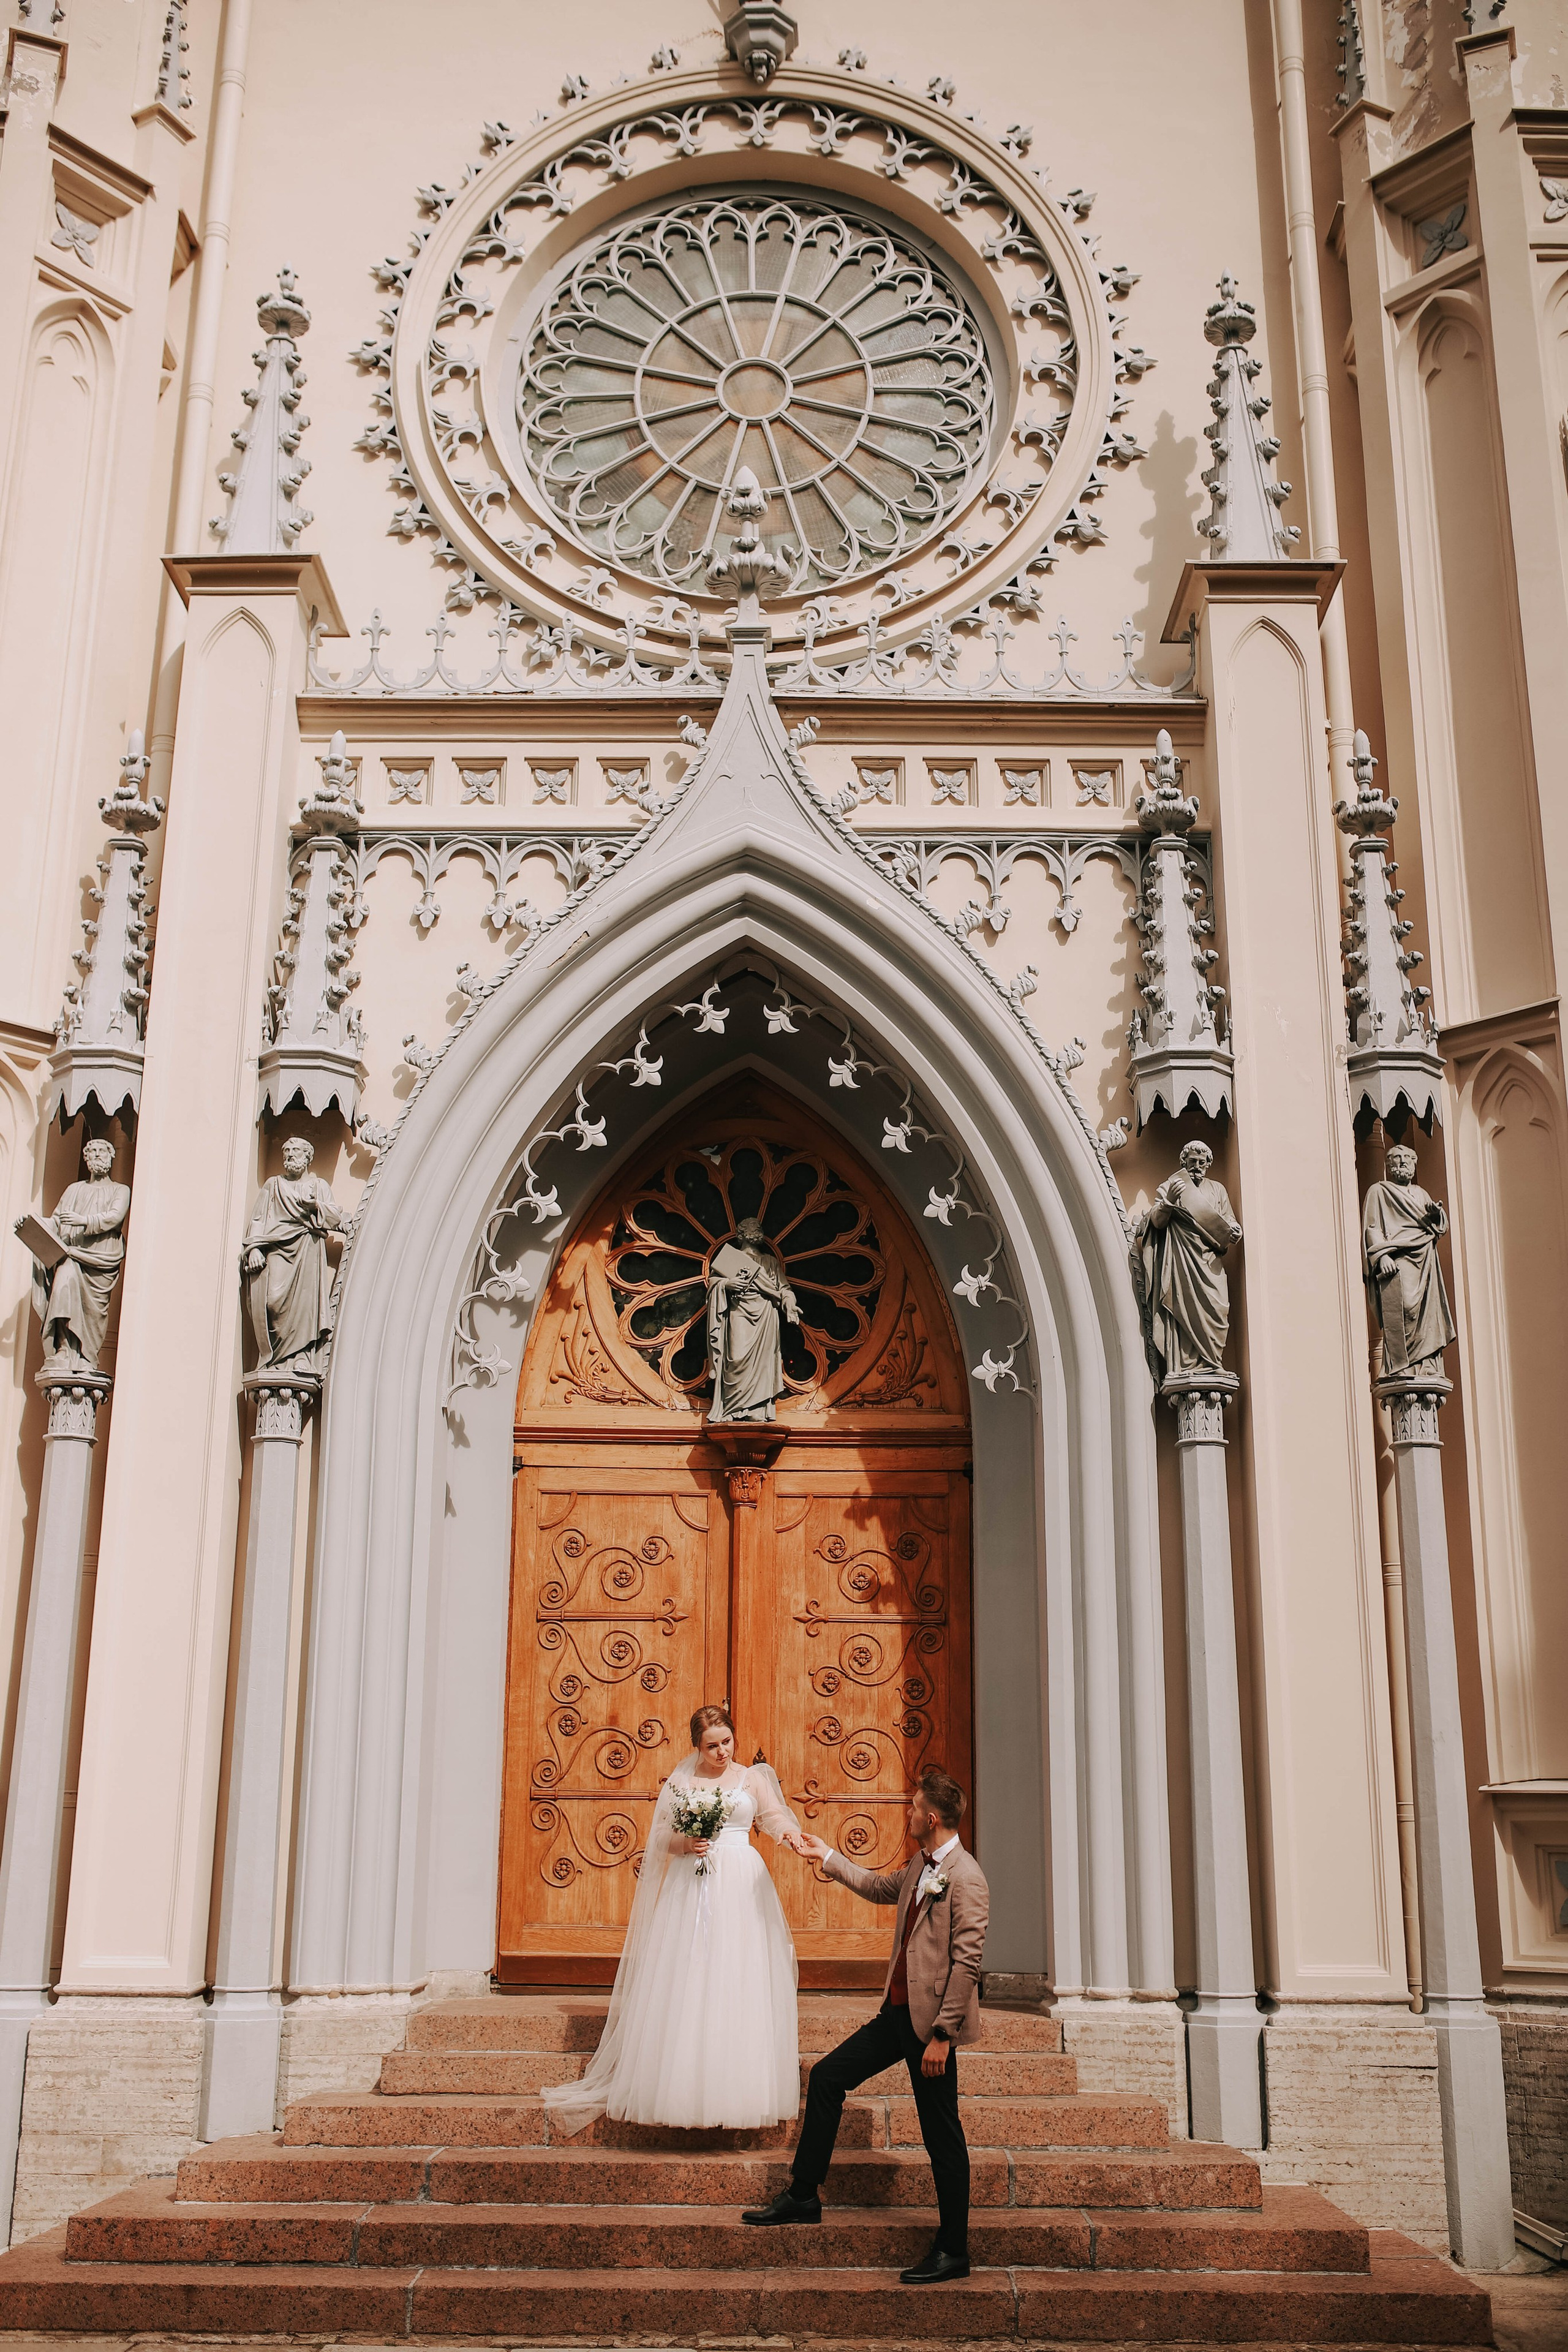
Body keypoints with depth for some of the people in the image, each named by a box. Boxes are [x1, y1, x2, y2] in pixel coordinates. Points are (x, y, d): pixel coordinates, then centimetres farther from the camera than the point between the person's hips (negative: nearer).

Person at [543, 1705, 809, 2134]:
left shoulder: (752, 1778, 9)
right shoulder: (681, 1782, 9)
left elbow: (774, 1814, 0)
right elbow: (661, 1836, 8)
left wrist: (788, 1831, -21)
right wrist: (685, 1843, -11)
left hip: (741, 1888, 0)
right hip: (691, 1886, 0)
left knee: (740, 1982, -3)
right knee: (686, 1983, -3)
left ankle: (739, 2092, 3)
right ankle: (686, 2092, 2)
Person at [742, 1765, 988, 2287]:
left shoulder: (965, 1878, -19)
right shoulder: (921, 1867, 9)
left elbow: (966, 1962, -21)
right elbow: (881, 1887, 31)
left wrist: (942, 2034, -21)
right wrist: (827, 1857, 34)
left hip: (931, 2019, -9)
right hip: (899, 2010, 9)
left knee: (942, 2136, 1)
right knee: (827, 2076, 12)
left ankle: (952, 2252, 14)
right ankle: (803, 2196, 23)